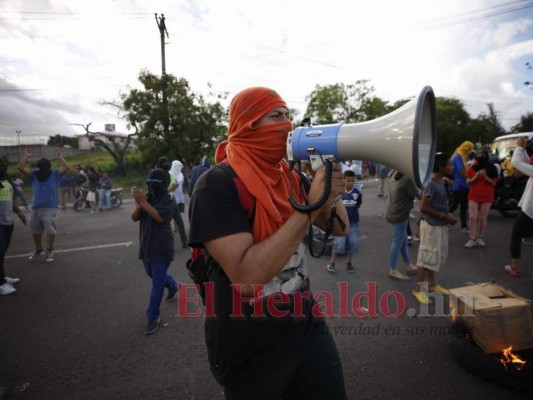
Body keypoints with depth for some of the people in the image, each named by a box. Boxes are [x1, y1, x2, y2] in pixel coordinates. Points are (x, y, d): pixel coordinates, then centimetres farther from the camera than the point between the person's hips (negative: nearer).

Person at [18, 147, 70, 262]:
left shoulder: (55, 174, -1)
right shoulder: (34, 175, 8)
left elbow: (66, 167, -14)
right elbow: (21, 168, 1)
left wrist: (59, 156, -18)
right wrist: (25, 156, -4)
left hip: (50, 208, -5)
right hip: (36, 208, 5)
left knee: (50, 230, -4)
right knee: (35, 231, 16)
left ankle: (49, 251, 12)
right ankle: (38, 250, 35)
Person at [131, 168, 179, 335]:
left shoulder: (168, 201, -13)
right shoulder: (147, 197, 4)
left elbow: (160, 217, -27)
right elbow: (134, 218, 0)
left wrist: (143, 202, -29)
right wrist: (138, 204, -20)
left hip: (161, 247, -7)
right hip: (146, 244, 7)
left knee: (157, 283, -2)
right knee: (153, 274, 26)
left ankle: (153, 317, 9)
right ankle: (173, 286, 52)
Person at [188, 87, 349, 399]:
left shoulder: (291, 177, 0)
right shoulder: (218, 184, -20)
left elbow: (341, 228, 6)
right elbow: (246, 277, -29)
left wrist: (331, 192, -13)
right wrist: (310, 208, -28)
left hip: (307, 327, 5)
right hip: (249, 350, -5)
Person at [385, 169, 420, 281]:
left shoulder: (395, 174, 3)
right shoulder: (407, 179, -20)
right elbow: (419, 196, -13)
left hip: (394, 213, 9)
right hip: (399, 215, -9)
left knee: (404, 241, 19)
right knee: (397, 242, 0)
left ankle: (409, 266, 31)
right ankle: (393, 270, 9)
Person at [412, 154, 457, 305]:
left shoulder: (440, 183, 9)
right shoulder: (431, 184, -19)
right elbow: (424, 207, -23)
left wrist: (447, 215, 4)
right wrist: (444, 217, -18)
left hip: (440, 225, 9)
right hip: (431, 225, -9)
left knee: (436, 256, 18)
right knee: (426, 257, -2)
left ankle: (432, 283, 33)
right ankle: (418, 289, 8)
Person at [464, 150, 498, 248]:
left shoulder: (492, 168, -1)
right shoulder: (472, 167, 2)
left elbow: (494, 183, -2)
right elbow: (467, 182, 3)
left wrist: (486, 177, -17)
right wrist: (475, 177, -15)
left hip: (487, 196, 0)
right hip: (473, 196, 0)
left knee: (483, 218, 4)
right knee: (472, 217, -7)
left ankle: (480, 238, 16)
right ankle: (472, 239, -5)